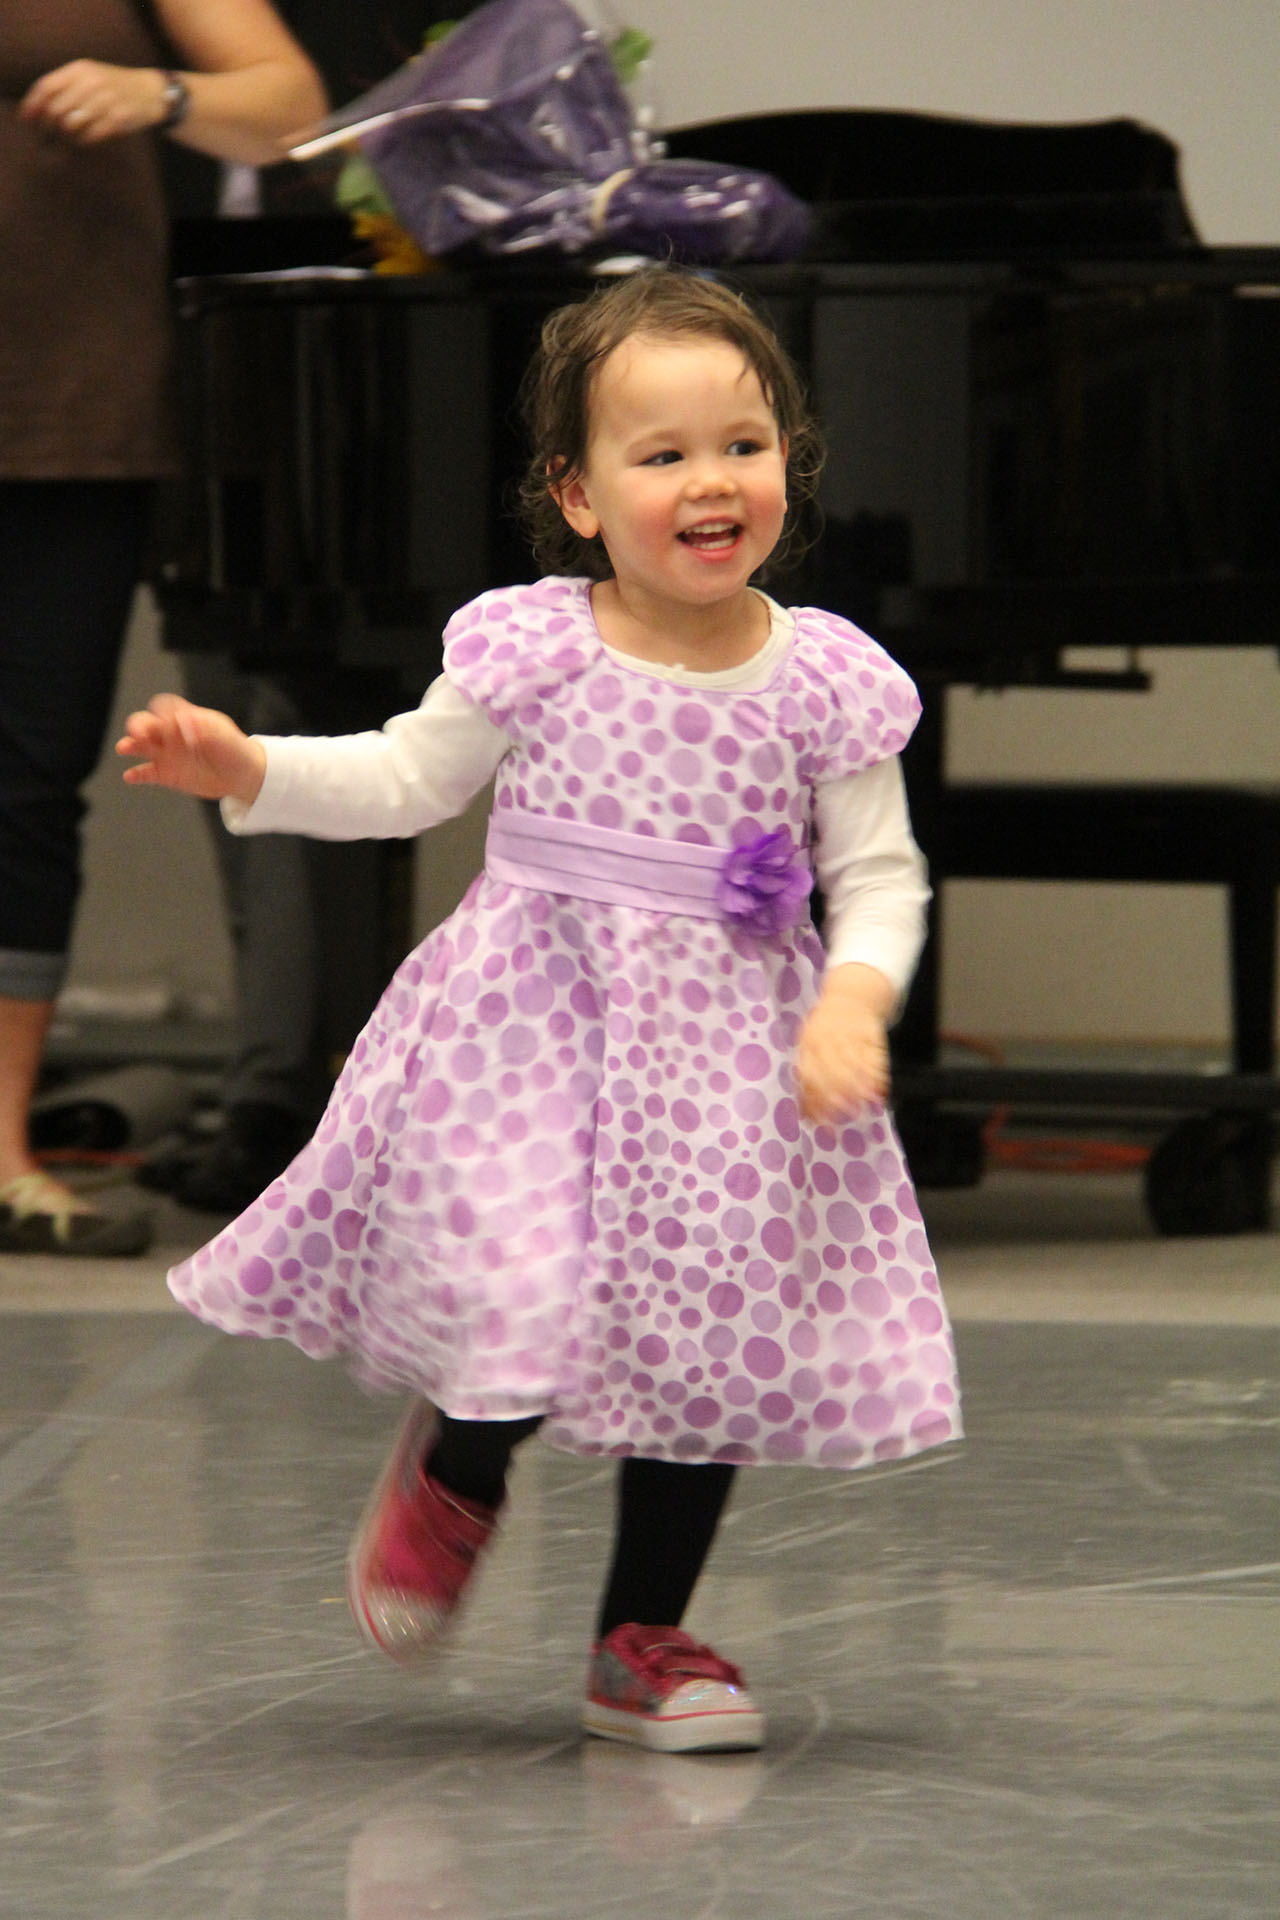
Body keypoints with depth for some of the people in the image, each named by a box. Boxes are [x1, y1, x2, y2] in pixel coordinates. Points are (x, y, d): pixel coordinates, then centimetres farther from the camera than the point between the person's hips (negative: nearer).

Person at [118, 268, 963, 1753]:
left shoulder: (822, 680, -2)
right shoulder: (534, 650, -5)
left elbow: (879, 875, 4)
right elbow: (408, 779, 8)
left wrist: (854, 1002, -13)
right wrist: (245, 770, -3)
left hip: (732, 1044, 2)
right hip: (534, 1019, -2)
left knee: (709, 1325, 4)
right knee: (521, 1286, -14)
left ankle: (643, 1636, 22)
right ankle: (456, 1472, 24)